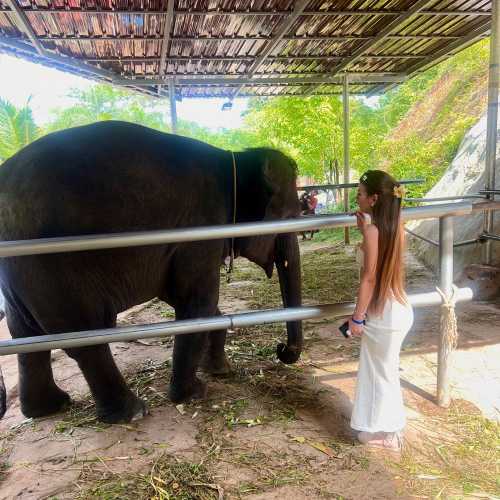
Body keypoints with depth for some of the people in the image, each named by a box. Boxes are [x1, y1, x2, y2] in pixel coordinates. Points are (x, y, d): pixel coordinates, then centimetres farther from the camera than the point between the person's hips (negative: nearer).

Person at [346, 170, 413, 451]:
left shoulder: (373, 231, -22)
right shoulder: (394, 227, 2)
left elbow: (369, 278, -20)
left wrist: (357, 317, -13)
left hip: (384, 314, -9)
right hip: (396, 309, 9)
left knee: (381, 372, 9)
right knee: (384, 370, 22)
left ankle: (385, 433, 27)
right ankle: (387, 426, 39)